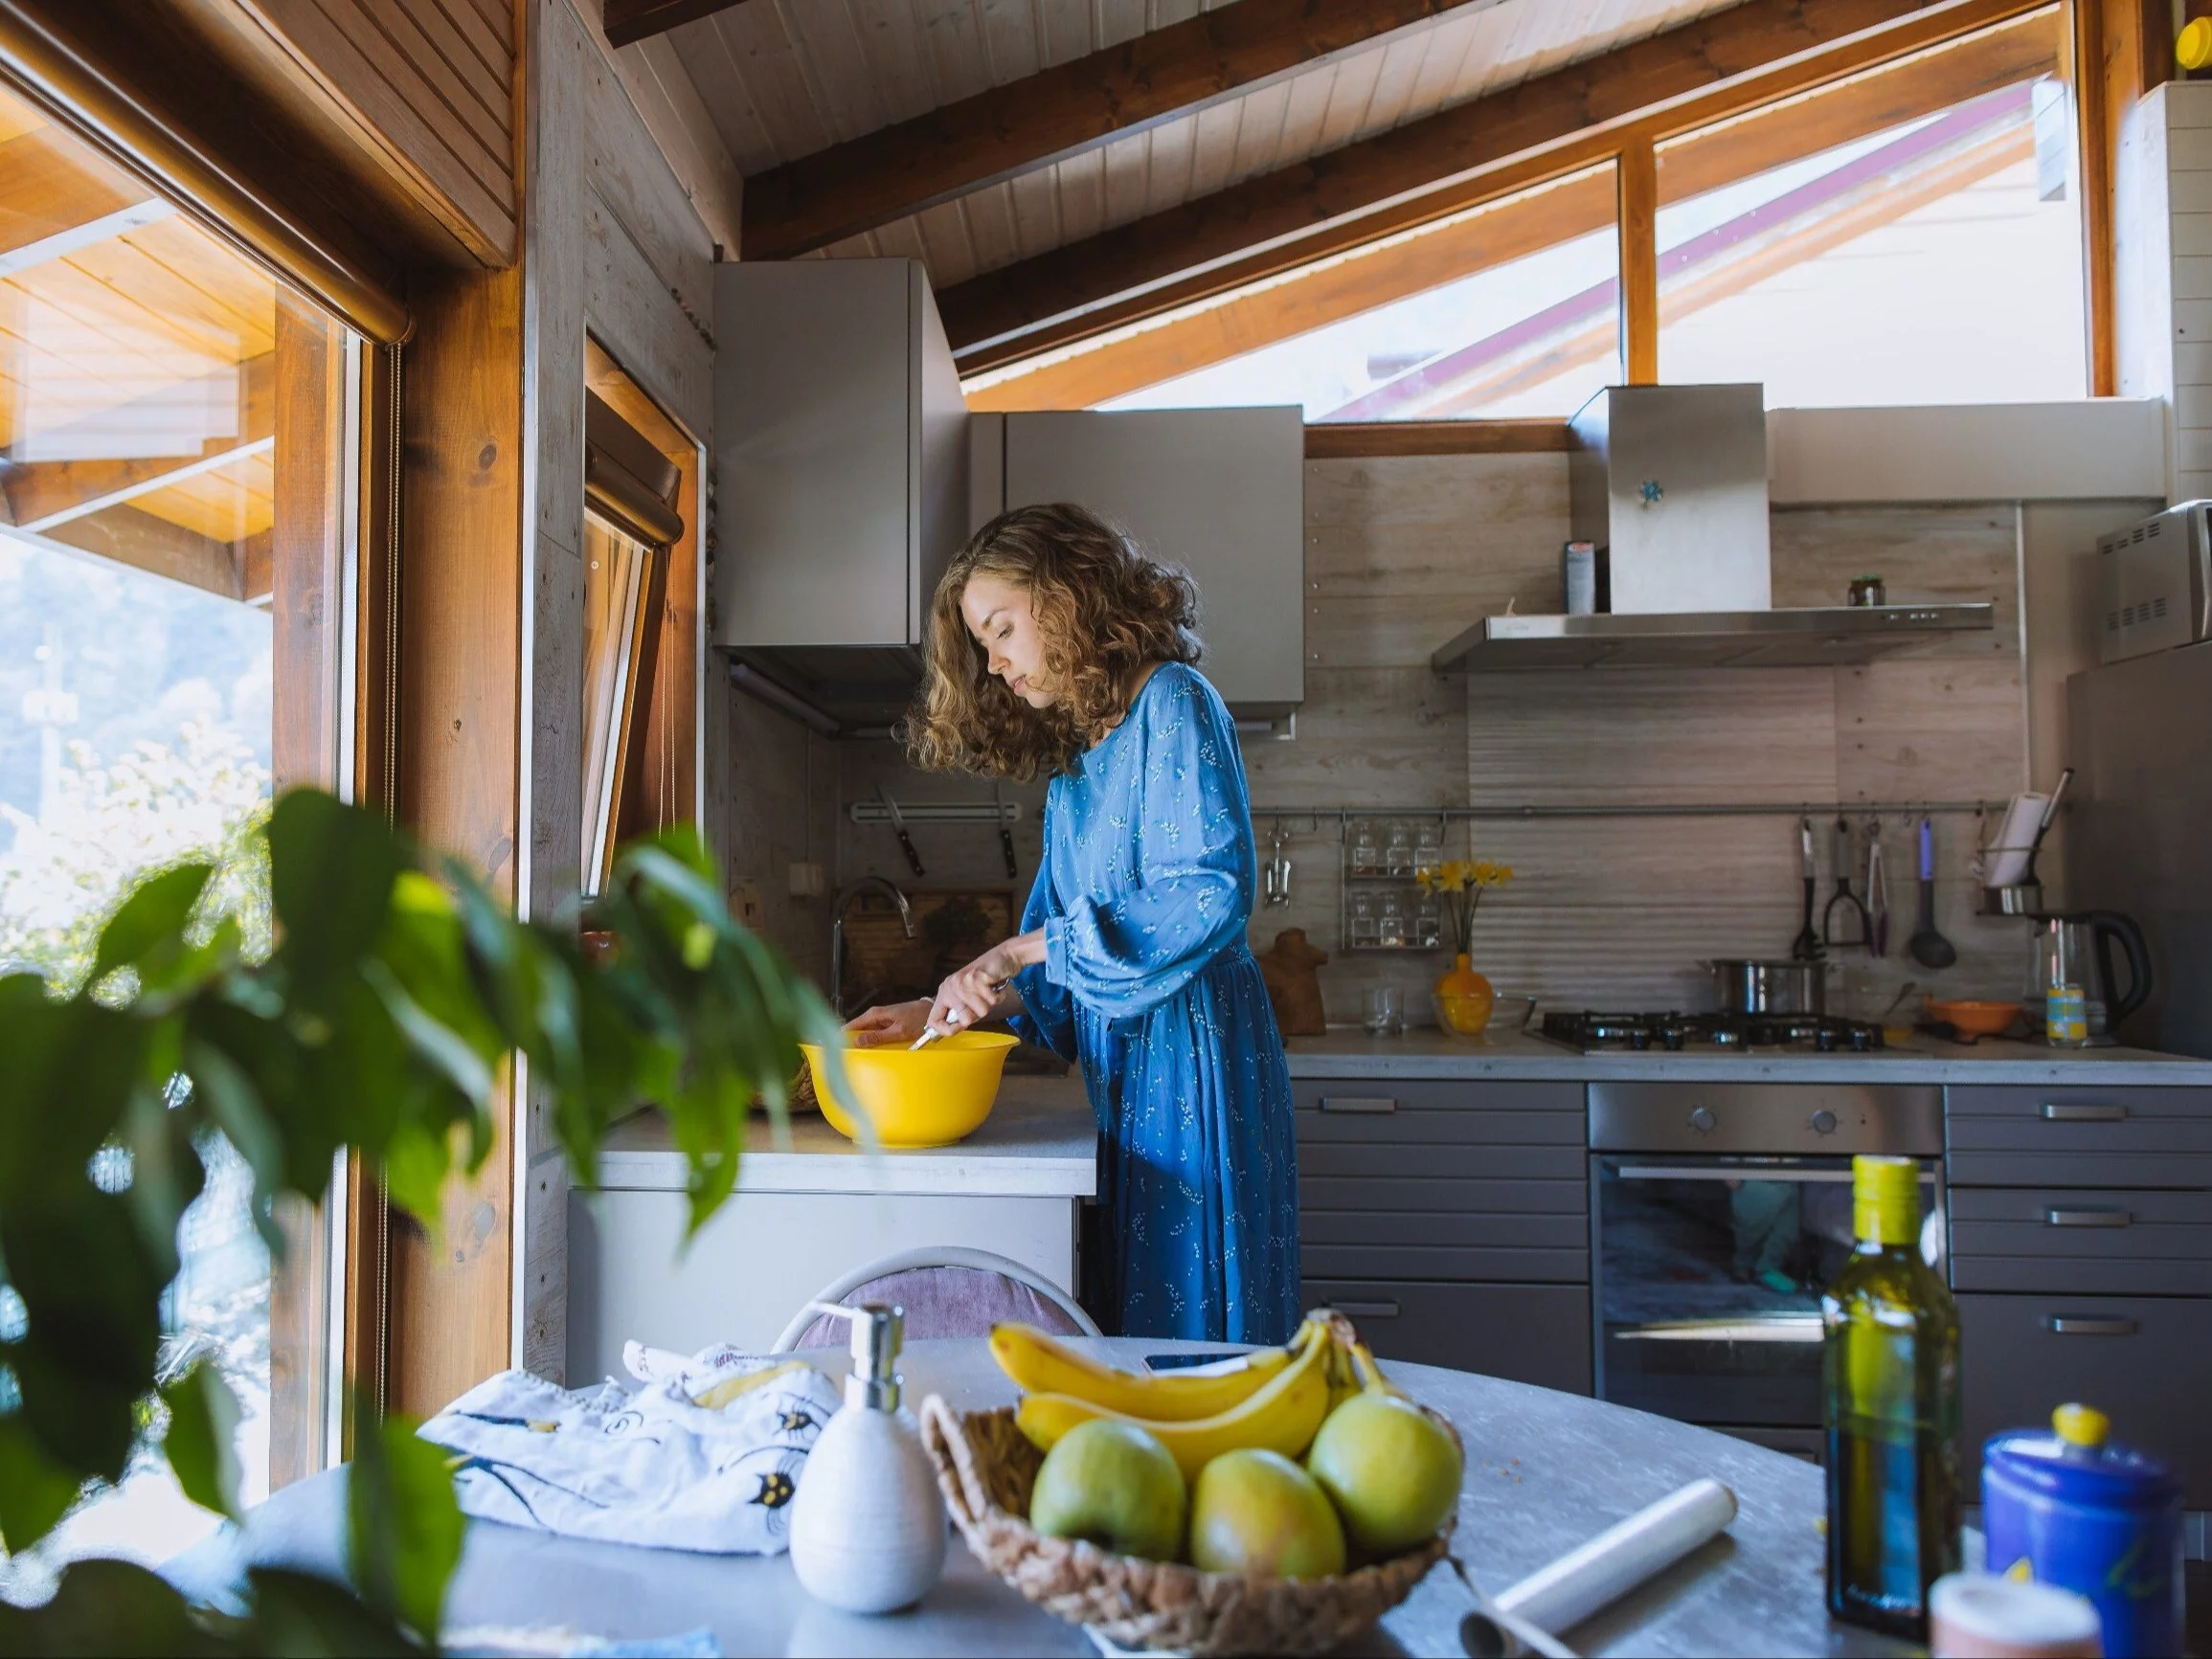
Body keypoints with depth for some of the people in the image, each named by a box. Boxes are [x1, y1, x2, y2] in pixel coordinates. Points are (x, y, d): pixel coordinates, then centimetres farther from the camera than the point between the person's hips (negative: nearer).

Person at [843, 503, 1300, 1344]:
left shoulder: (1172, 703, -6)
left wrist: (1017, 953, -19)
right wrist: (938, 1011, 3)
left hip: (1192, 1057, -8)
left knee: (1192, 1327, -2)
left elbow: (1209, 893, -20)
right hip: (1125, 1071, 8)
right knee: (1129, 1331, 10)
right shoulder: (1072, 764, 18)